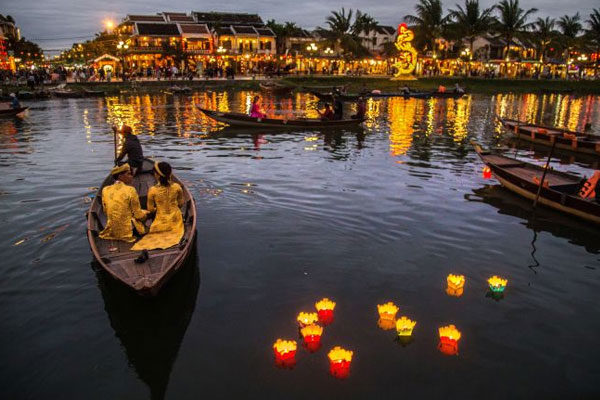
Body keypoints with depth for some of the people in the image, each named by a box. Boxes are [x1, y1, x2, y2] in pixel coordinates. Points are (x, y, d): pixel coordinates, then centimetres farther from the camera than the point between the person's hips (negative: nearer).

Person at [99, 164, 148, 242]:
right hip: (127, 234, -5)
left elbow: (105, 211, 9)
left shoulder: (105, 190, -1)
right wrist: (145, 213, 10)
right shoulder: (130, 190, -16)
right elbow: (138, 215, -11)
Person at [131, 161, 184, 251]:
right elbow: (181, 203, 1)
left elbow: (150, 209, -8)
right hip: (176, 220, 1)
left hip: (161, 222, -1)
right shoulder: (176, 187, -12)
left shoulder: (152, 190, -17)